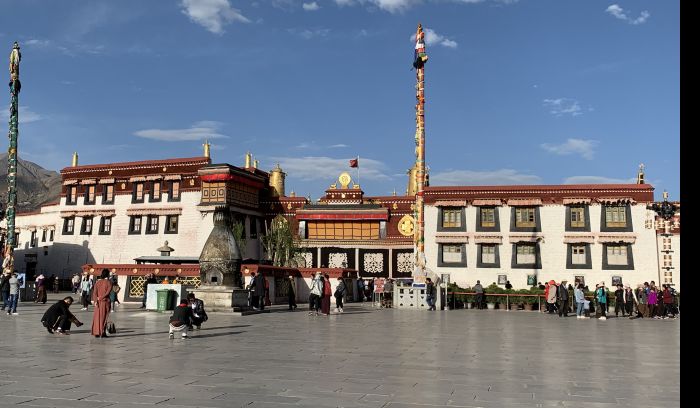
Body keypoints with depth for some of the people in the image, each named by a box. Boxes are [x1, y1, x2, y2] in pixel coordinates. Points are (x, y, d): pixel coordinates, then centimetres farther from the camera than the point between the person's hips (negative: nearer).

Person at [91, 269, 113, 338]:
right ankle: (102, 333, 1)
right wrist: (101, 298, -8)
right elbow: (108, 292, -15)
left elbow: (95, 292, -3)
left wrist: (95, 300, -9)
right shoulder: (109, 282, -5)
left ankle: (96, 333, 8)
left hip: (98, 302, 3)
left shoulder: (97, 282, 6)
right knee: (104, 317, 3)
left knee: (97, 317, 9)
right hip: (105, 301, -3)